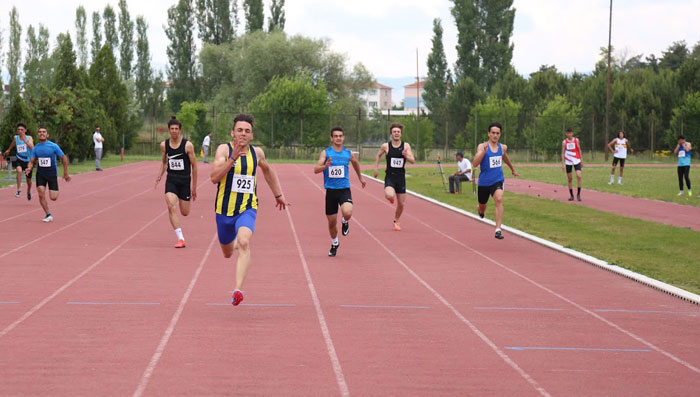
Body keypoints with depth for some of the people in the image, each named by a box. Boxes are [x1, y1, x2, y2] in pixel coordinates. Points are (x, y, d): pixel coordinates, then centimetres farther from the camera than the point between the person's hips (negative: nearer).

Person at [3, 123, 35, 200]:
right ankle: (19, 190, -28)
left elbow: (32, 147, -28)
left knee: (28, 179, 14)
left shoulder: (29, 138, -10)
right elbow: (13, 144, 23)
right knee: (19, 171, -34)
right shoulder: (16, 138, -1)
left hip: (28, 161, 0)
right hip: (19, 160, 0)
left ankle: (29, 192, 45)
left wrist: (25, 140, -38)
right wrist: (8, 150, 38)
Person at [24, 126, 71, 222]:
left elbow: (64, 158, -3)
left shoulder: (53, 146, -10)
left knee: (53, 198, -8)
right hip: (40, 174, 3)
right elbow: (32, 161, 6)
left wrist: (65, 173, -1)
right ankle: (48, 215, 2)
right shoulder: (36, 148, 1)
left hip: (52, 173, -3)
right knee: (41, 194, -12)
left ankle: (56, 191, 31)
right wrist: (29, 168, -18)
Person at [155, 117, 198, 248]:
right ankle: (180, 239, -16)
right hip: (171, 180, 1)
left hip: (185, 180, -1)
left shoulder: (187, 145, -9)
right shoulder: (164, 145, 1)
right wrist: (160, 175, 2)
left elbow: (194, 166, -3)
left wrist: (194, 187, -2)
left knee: (185, 213, 2)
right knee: (171, 207, -19)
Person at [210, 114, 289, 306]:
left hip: (247, 209, 0)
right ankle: (235, 244, 58)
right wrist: (233, 157, -29)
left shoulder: (257, 153, 3)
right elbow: (214, 177, -22)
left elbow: (267, 170, 25)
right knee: (227, 253, 18)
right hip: (225, 209, 0)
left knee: (244, 243, -28)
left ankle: (238, 290, -35)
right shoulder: (224, 149, -8)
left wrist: (278, 195, 30)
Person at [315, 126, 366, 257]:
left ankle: (345, 222, 10)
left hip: (344, 190, 0)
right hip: (331, 190, 0)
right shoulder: (326, 153, -2)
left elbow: (356, 164, 26)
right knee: (331, 222, 7)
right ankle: (334, 244, 34)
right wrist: (325, 166, -31)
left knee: (347, 213, -28)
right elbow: (316, 170, -11)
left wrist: (360, 177, 38)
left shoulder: (348, 153, 4)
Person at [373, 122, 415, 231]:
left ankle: (396, 221, 32)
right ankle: (390, 196, 10)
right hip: (390, 177, -2)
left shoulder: (406, 146, -1)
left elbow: (412, 161, -5)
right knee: (390, 196, -30)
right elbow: (378, 155, 16)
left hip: (401, 178, 2)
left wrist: (406, 156, -26)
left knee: (401, 203, 6)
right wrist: (376, 168, 9)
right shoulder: (385, 146, -3)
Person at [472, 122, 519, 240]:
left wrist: (513, 169, 39)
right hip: (484, 181, -1)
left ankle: (498, 230, -29)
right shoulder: (482, 146, -11)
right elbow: (475, 163, -24)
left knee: (499, 200, -27)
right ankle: (481, 213, 56)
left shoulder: (503, 148, 2)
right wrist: (484, 151, -37)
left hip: (498, 180, 1)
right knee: (482, 207, 16)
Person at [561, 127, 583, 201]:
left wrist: (581, 160, 5)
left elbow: (579, 150, 9)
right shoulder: (564, 142, 0)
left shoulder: (576, 140, 3)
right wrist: (563, 163, -7)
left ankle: (578, 194, -9)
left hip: (576, 161, 0)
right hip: (568, 162, 0)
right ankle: (571, 195, 15)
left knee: (579, 176, -16)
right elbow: (563, 153, 0)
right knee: (569, 179, 4)